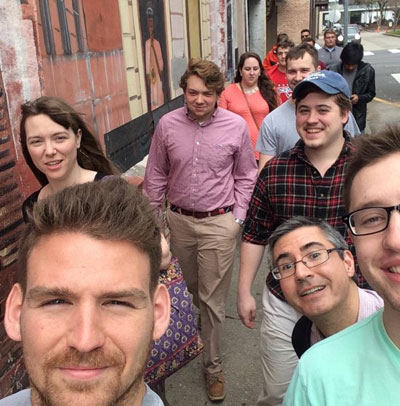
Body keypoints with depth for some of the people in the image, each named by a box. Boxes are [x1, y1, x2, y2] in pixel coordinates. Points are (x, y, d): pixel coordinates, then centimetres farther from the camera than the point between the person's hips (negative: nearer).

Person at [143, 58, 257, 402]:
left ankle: (213, 366, 23)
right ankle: (203, 324, 53)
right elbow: (156, 175, 5)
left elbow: (246, 176, 2)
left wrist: (237, 217, -2)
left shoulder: (236, 126, -9)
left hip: (218, 223, -2)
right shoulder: (167, 125, -6)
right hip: (179, 219, 3)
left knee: (213, 298, 4)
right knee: (193, 286, 22)